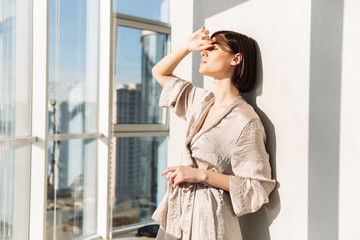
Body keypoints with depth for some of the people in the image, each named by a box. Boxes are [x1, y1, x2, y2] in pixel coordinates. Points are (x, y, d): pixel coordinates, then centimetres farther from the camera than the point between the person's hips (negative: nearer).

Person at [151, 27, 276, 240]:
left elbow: (258, 187, -15)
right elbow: (160, 73, 19)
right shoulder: (201, 102, 5)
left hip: (208, 219, -6)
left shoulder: (246, 121, -16)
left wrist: (201, 175, -18)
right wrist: (187, 47, 5)